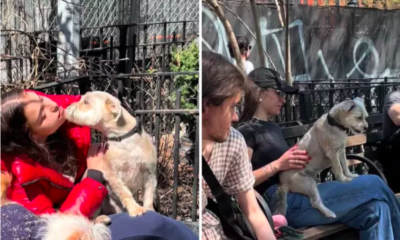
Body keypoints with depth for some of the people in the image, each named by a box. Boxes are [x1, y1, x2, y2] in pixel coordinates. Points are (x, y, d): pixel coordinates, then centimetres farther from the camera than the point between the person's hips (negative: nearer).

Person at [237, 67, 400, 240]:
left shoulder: (274, 128, 24)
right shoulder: (247, 132, -4)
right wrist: (278, 165, -20)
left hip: (298, 195, 9)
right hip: (286, 204, -9)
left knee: (374, 210, -14)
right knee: (373, 185, -12)